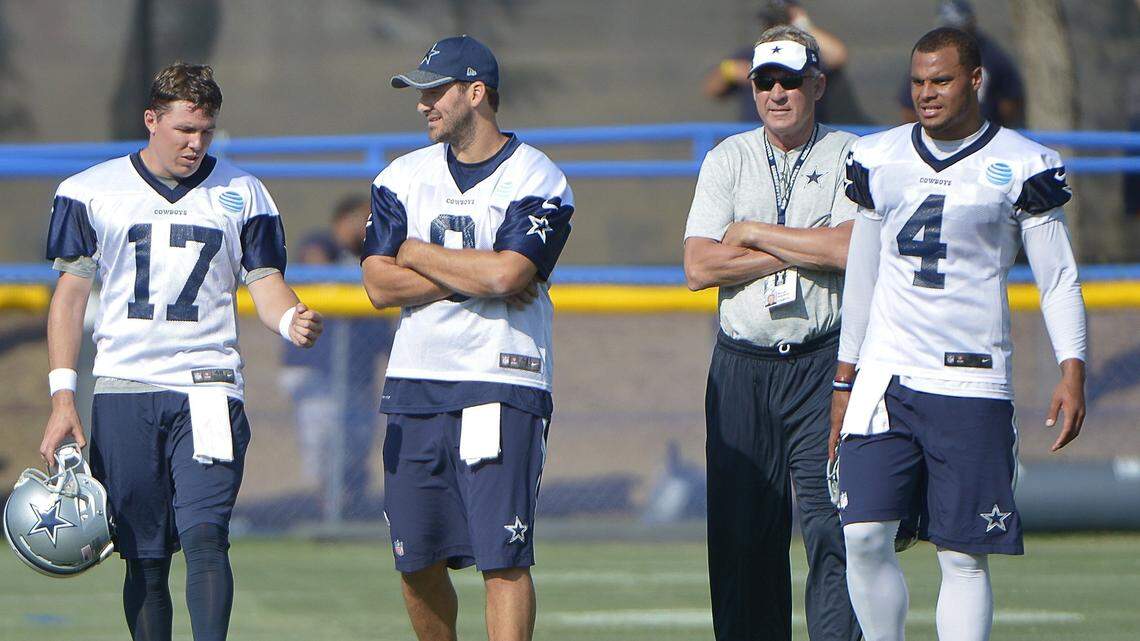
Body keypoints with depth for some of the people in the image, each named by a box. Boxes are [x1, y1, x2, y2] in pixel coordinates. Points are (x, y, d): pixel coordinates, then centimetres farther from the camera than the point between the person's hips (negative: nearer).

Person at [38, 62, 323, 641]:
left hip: (208, 389, -1)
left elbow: (266, 285, 8)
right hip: (122, 391, 1)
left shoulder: (243, 196, 8)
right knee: (143, 557, 3)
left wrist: (292, 320, -17)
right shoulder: (91, 192, 7)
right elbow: (70, 293, 8)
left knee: (204, 534, -17)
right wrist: (62, 399, 0)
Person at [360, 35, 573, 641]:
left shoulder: (537, 181, -3)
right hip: (414, 386, 5)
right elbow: (379, 285, 1)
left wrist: (416, 252, -4)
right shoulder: (403, 177, 12)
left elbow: (506, 274, -18)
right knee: (416, 561, 7)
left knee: (503, 557, -11)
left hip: (502, 390, -5)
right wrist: (474, 275, -9)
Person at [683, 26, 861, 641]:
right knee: (740, 530, 2)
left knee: (830, 523, -11)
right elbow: (699, 266, -1)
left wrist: (755, 233, -6)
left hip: (823, 362, -3)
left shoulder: (848, 158, 3)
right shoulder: (728, 159, 11)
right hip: (742, 366, 3)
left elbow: (851, 249, -14)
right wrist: (804, 248, -6)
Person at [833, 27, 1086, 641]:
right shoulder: (878, 158, 11)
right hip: (885, 377, 3)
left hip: (972, 382, -3)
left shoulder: (1020, 166, 0)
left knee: (963, 556, -2)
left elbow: (1059, 280, 2)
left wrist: (1072, 371, -11)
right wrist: (845, 379, 18)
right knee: (865, 537, -8)